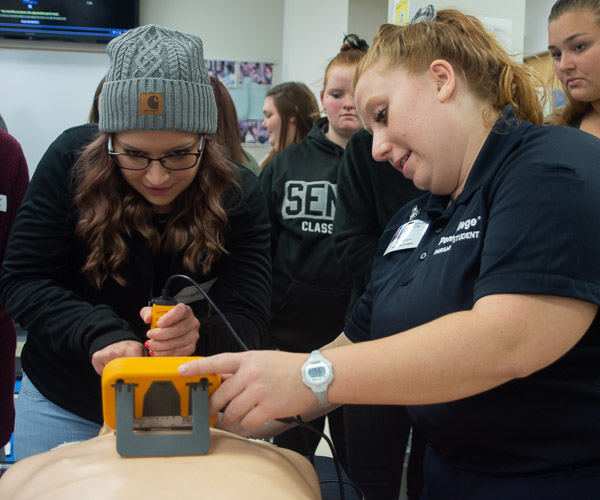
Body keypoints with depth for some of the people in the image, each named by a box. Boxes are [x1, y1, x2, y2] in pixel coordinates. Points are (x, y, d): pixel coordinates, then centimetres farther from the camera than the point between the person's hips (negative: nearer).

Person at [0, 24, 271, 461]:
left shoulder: (238, 193, -16)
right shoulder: (73, 159, -17)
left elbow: (249, 321, -19)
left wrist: (199, 334, -42)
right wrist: (100, 333, -32)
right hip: (63, 404, 0)